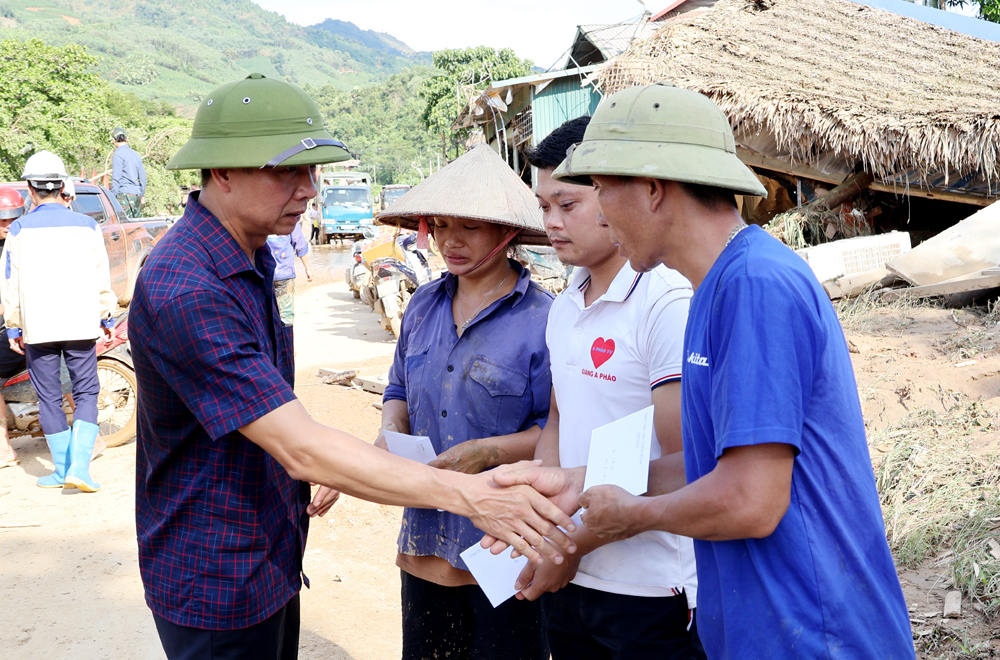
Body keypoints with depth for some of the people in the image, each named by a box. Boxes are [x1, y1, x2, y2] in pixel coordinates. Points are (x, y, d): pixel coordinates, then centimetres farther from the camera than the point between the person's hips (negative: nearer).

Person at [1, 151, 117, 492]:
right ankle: (79, 466, -7)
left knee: (49, 398, 10)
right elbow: (101, 277, 2)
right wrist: (106, 318, 12)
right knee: (86, 393, 7)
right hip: (80, 324, 0)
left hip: (37, 327, 0)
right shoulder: (86, 226, -1)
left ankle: (62, 470, 17)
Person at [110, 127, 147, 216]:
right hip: (137, 194, 7)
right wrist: (142, 195, 26)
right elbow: (143, 177, 19)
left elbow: (116, 178, -9)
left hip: (124, 193, -7)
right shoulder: (136, 155, 15)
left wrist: (113, 196, -6)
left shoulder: (118, 155, -6)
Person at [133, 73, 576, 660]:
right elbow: (300, 447, -34)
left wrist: (315, 472, 3)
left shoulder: (250, 260, 5)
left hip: (272, 562, 9)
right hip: (218, 586, -9)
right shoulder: (184, 291, -28)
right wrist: (467, 494, -36)